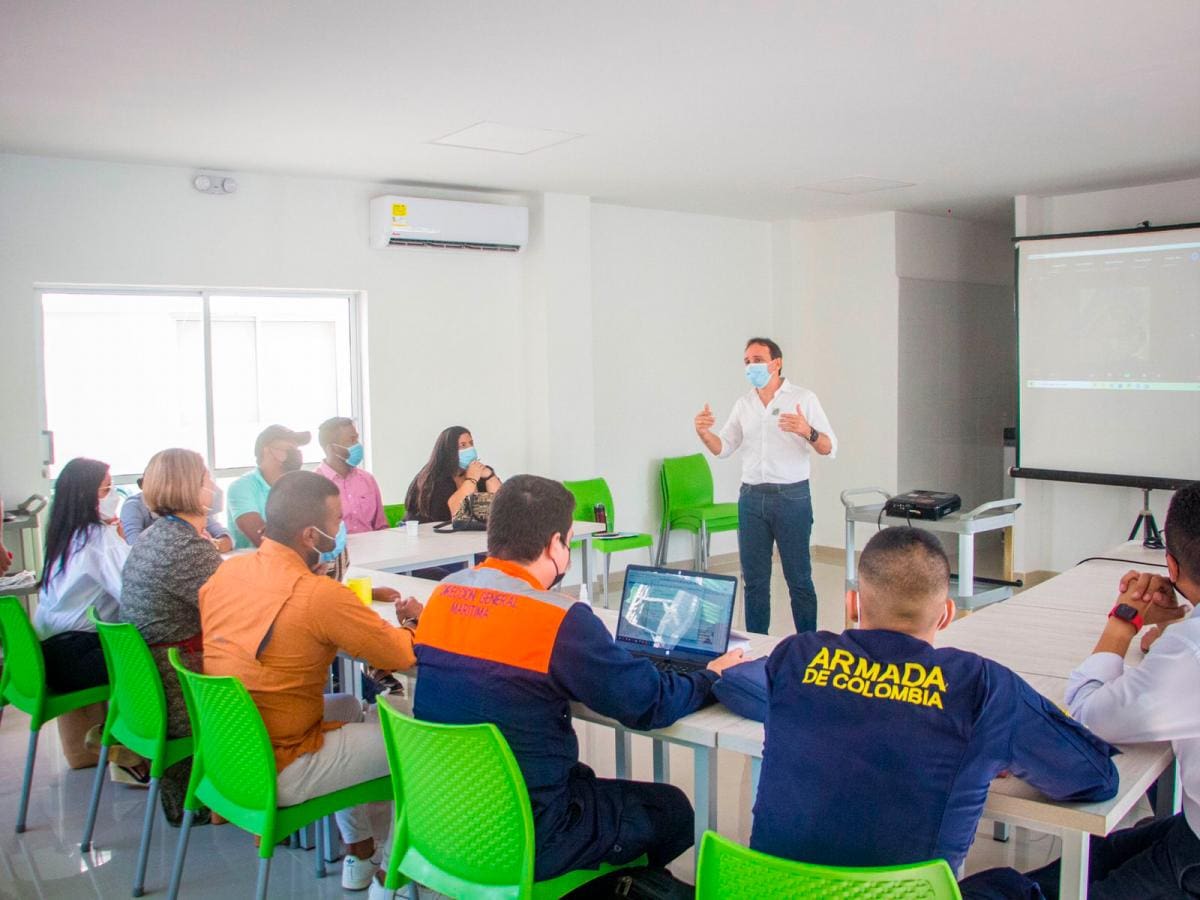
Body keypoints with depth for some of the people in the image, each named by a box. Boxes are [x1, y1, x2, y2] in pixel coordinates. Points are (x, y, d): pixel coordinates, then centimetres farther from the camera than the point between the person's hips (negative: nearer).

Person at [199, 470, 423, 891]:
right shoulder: (321, 595, -25)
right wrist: (416, 619, 7)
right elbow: (408, 655, -15)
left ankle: (359, 853, 36)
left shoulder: (227, 570, -3)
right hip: (276, 773, -8)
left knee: (348, 706, 27)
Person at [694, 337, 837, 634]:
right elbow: (722, 448, 12)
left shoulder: (804, 398, -2)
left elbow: (829, 448, -6)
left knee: (799, 579, 0)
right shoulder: (743, 404, 11)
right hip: (752, 498, 4)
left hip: (792, 497, -4)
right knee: (754, 580, 7)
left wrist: (808, 432, -27)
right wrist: (703, 433, -9)